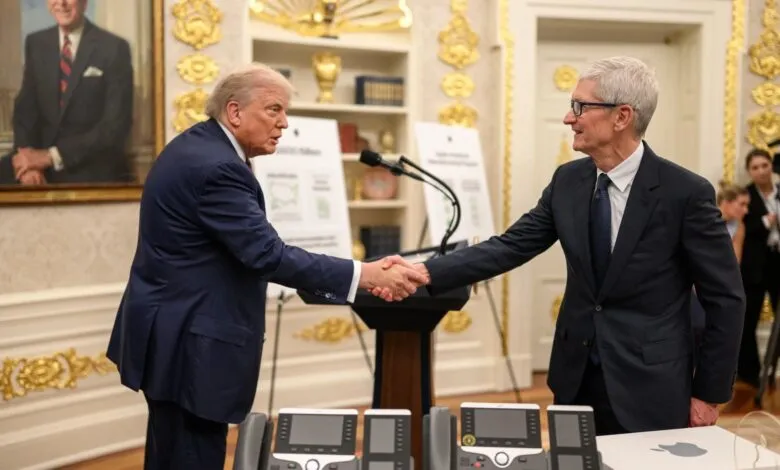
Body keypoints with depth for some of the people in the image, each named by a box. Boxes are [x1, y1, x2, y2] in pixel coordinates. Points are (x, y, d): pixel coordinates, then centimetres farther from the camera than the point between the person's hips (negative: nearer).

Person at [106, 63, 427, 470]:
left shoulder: (196, 145, 10)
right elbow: (267, 254, -29)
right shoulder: (216, 167, -23)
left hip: (176, 332, 11)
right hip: (190, 343, -11)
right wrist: (368, 275, -30)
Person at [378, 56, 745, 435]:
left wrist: (709, 393, -7)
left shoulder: (685, 192, -15)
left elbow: (725, 298, -9)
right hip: (577, 378, 5)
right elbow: (510, 247, -2)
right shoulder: (568, 180, 0)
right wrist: (425, 273, -15)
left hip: (649, 388, -5)